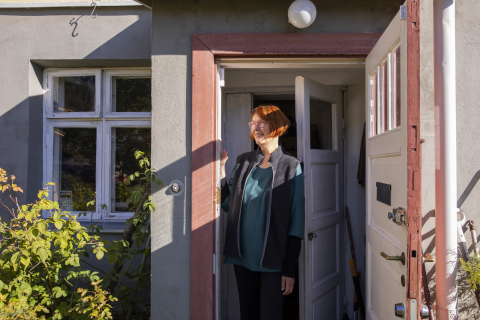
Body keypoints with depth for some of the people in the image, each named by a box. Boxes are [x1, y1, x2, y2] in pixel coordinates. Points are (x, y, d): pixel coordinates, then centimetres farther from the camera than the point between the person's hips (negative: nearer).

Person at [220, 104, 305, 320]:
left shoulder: (291, 166, -6)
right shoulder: (243, 162, 7)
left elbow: (297, 221, -7)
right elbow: (228, 204, 9)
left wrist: (290, 269, -10)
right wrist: (220, 167, 2)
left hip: (272, 261, -4)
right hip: (242, 256, 4)